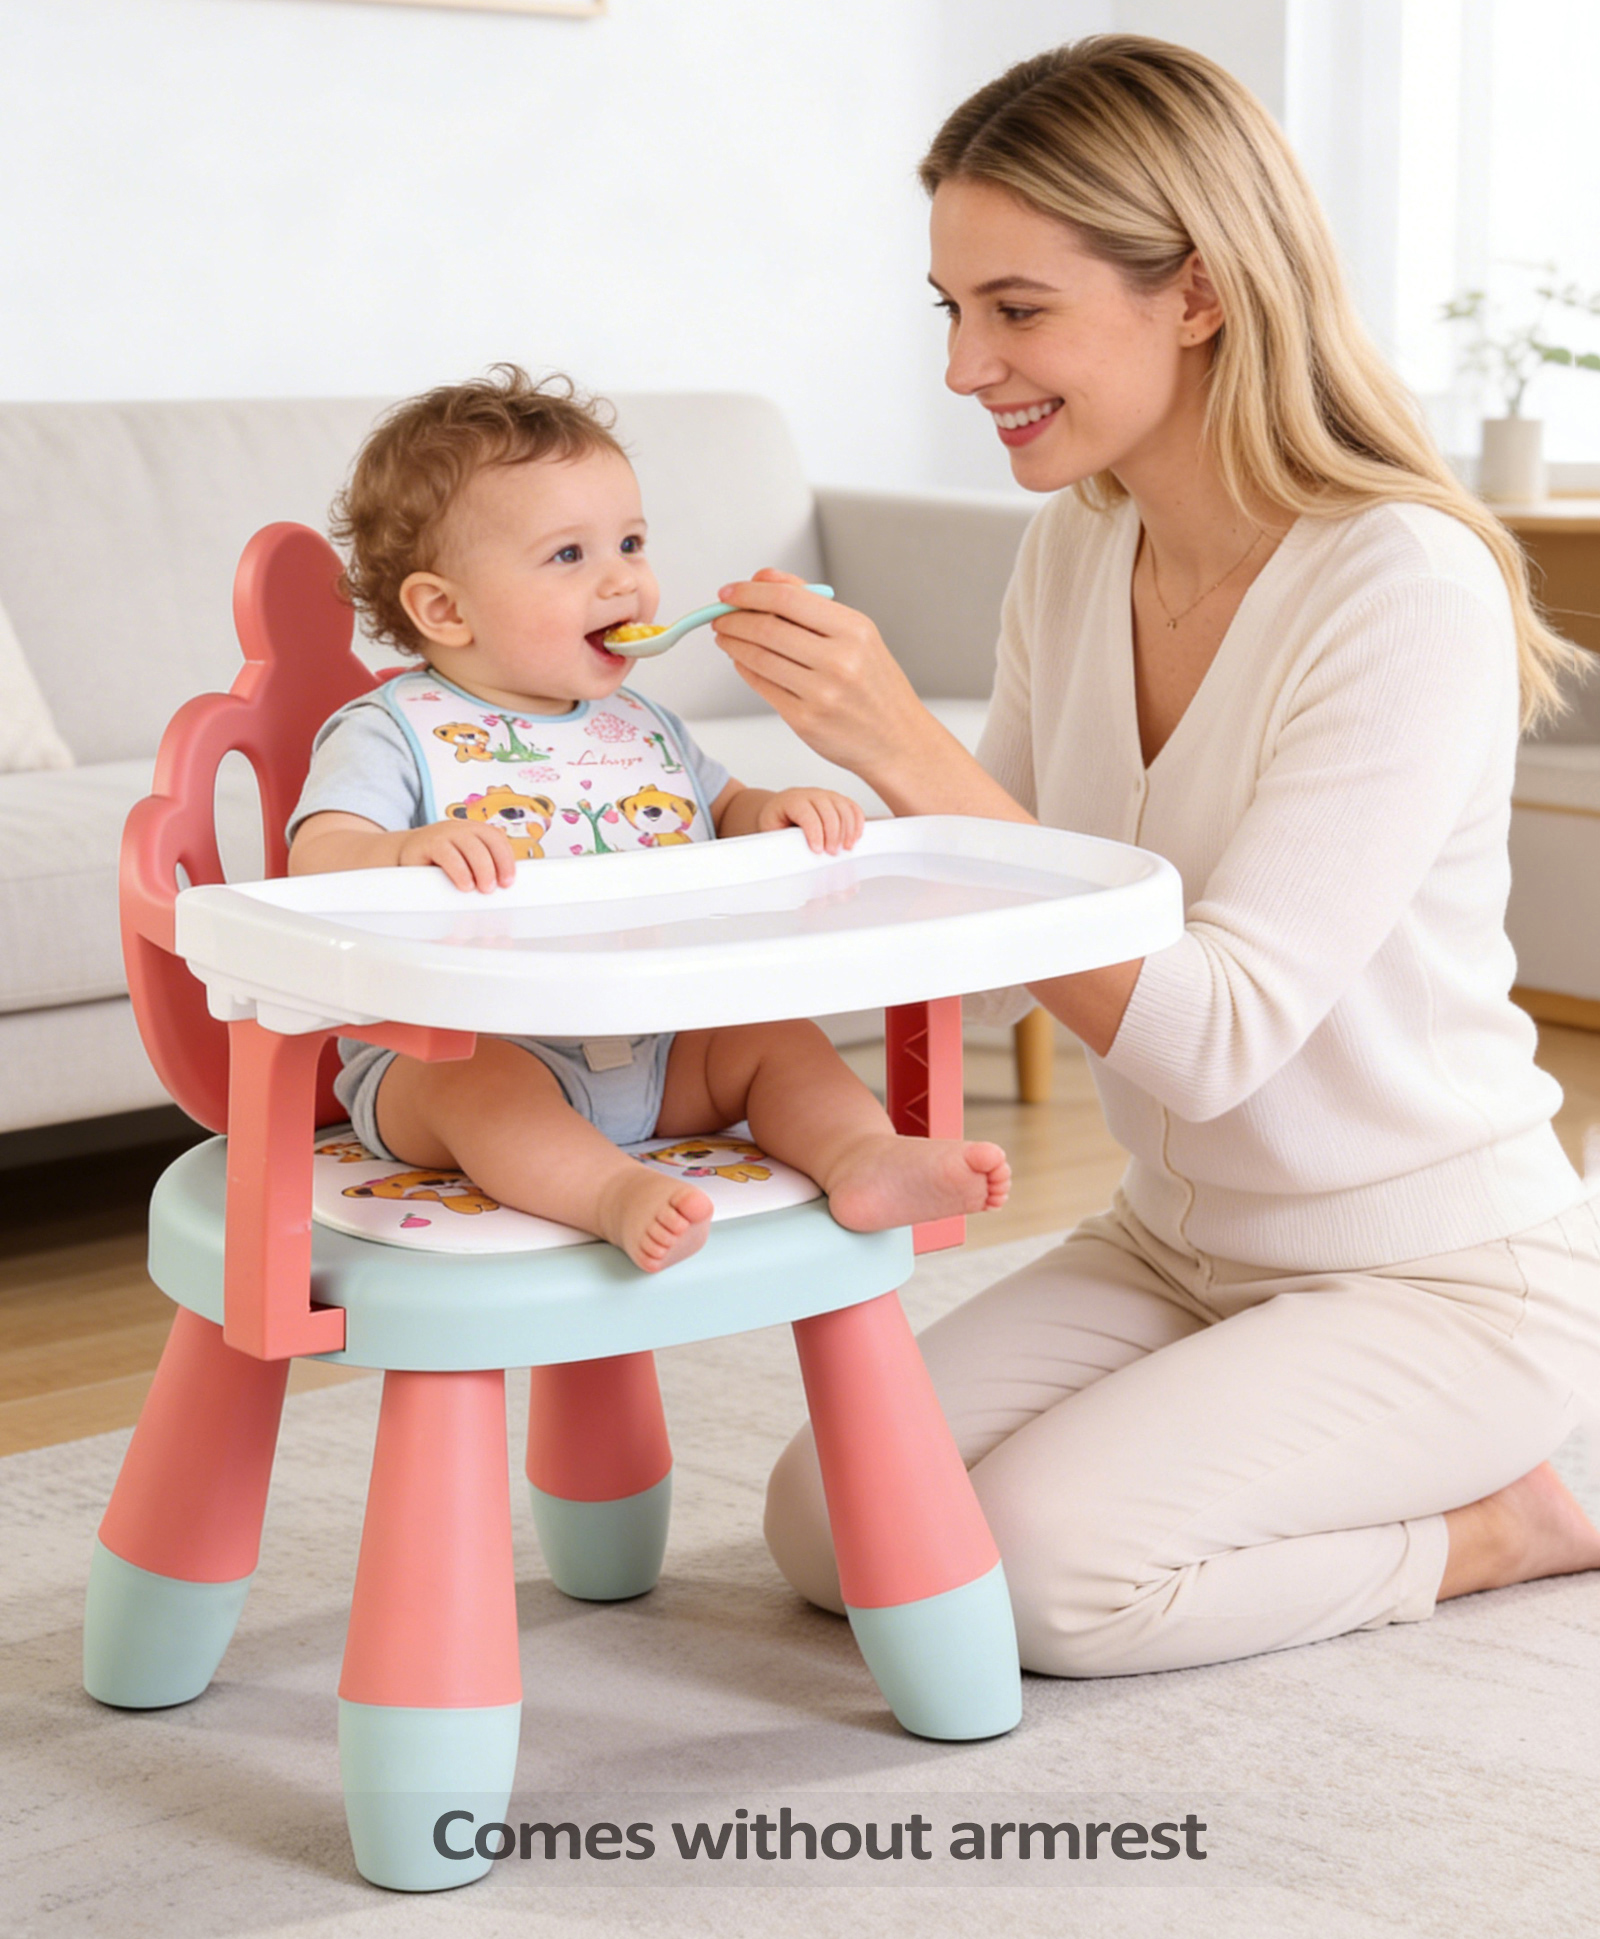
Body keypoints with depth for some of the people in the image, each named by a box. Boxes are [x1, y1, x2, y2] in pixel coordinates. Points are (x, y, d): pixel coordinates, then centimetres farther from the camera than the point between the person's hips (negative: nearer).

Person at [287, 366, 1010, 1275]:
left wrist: (774, 812, 1)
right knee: (476, 1079, -36)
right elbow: (317, 857, -18)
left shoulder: (643, 727, 15)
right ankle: (614, 1193, -54)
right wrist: (405, 850, -42)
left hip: (651, 1055, 6)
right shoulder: (392, 733, -5)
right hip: (448, 1052, -6)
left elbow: (721, 808, 26)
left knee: (773, 1035, -10)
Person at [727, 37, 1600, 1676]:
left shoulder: (1405, 590, -24)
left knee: (1036, 1566, -24)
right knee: (826, 1527, -6)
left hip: (1442, 1278, -7)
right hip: (1175, 1242, 7)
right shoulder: (1073, 554, -1)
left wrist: (911, 755, -35)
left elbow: (1211, 1036, -30)